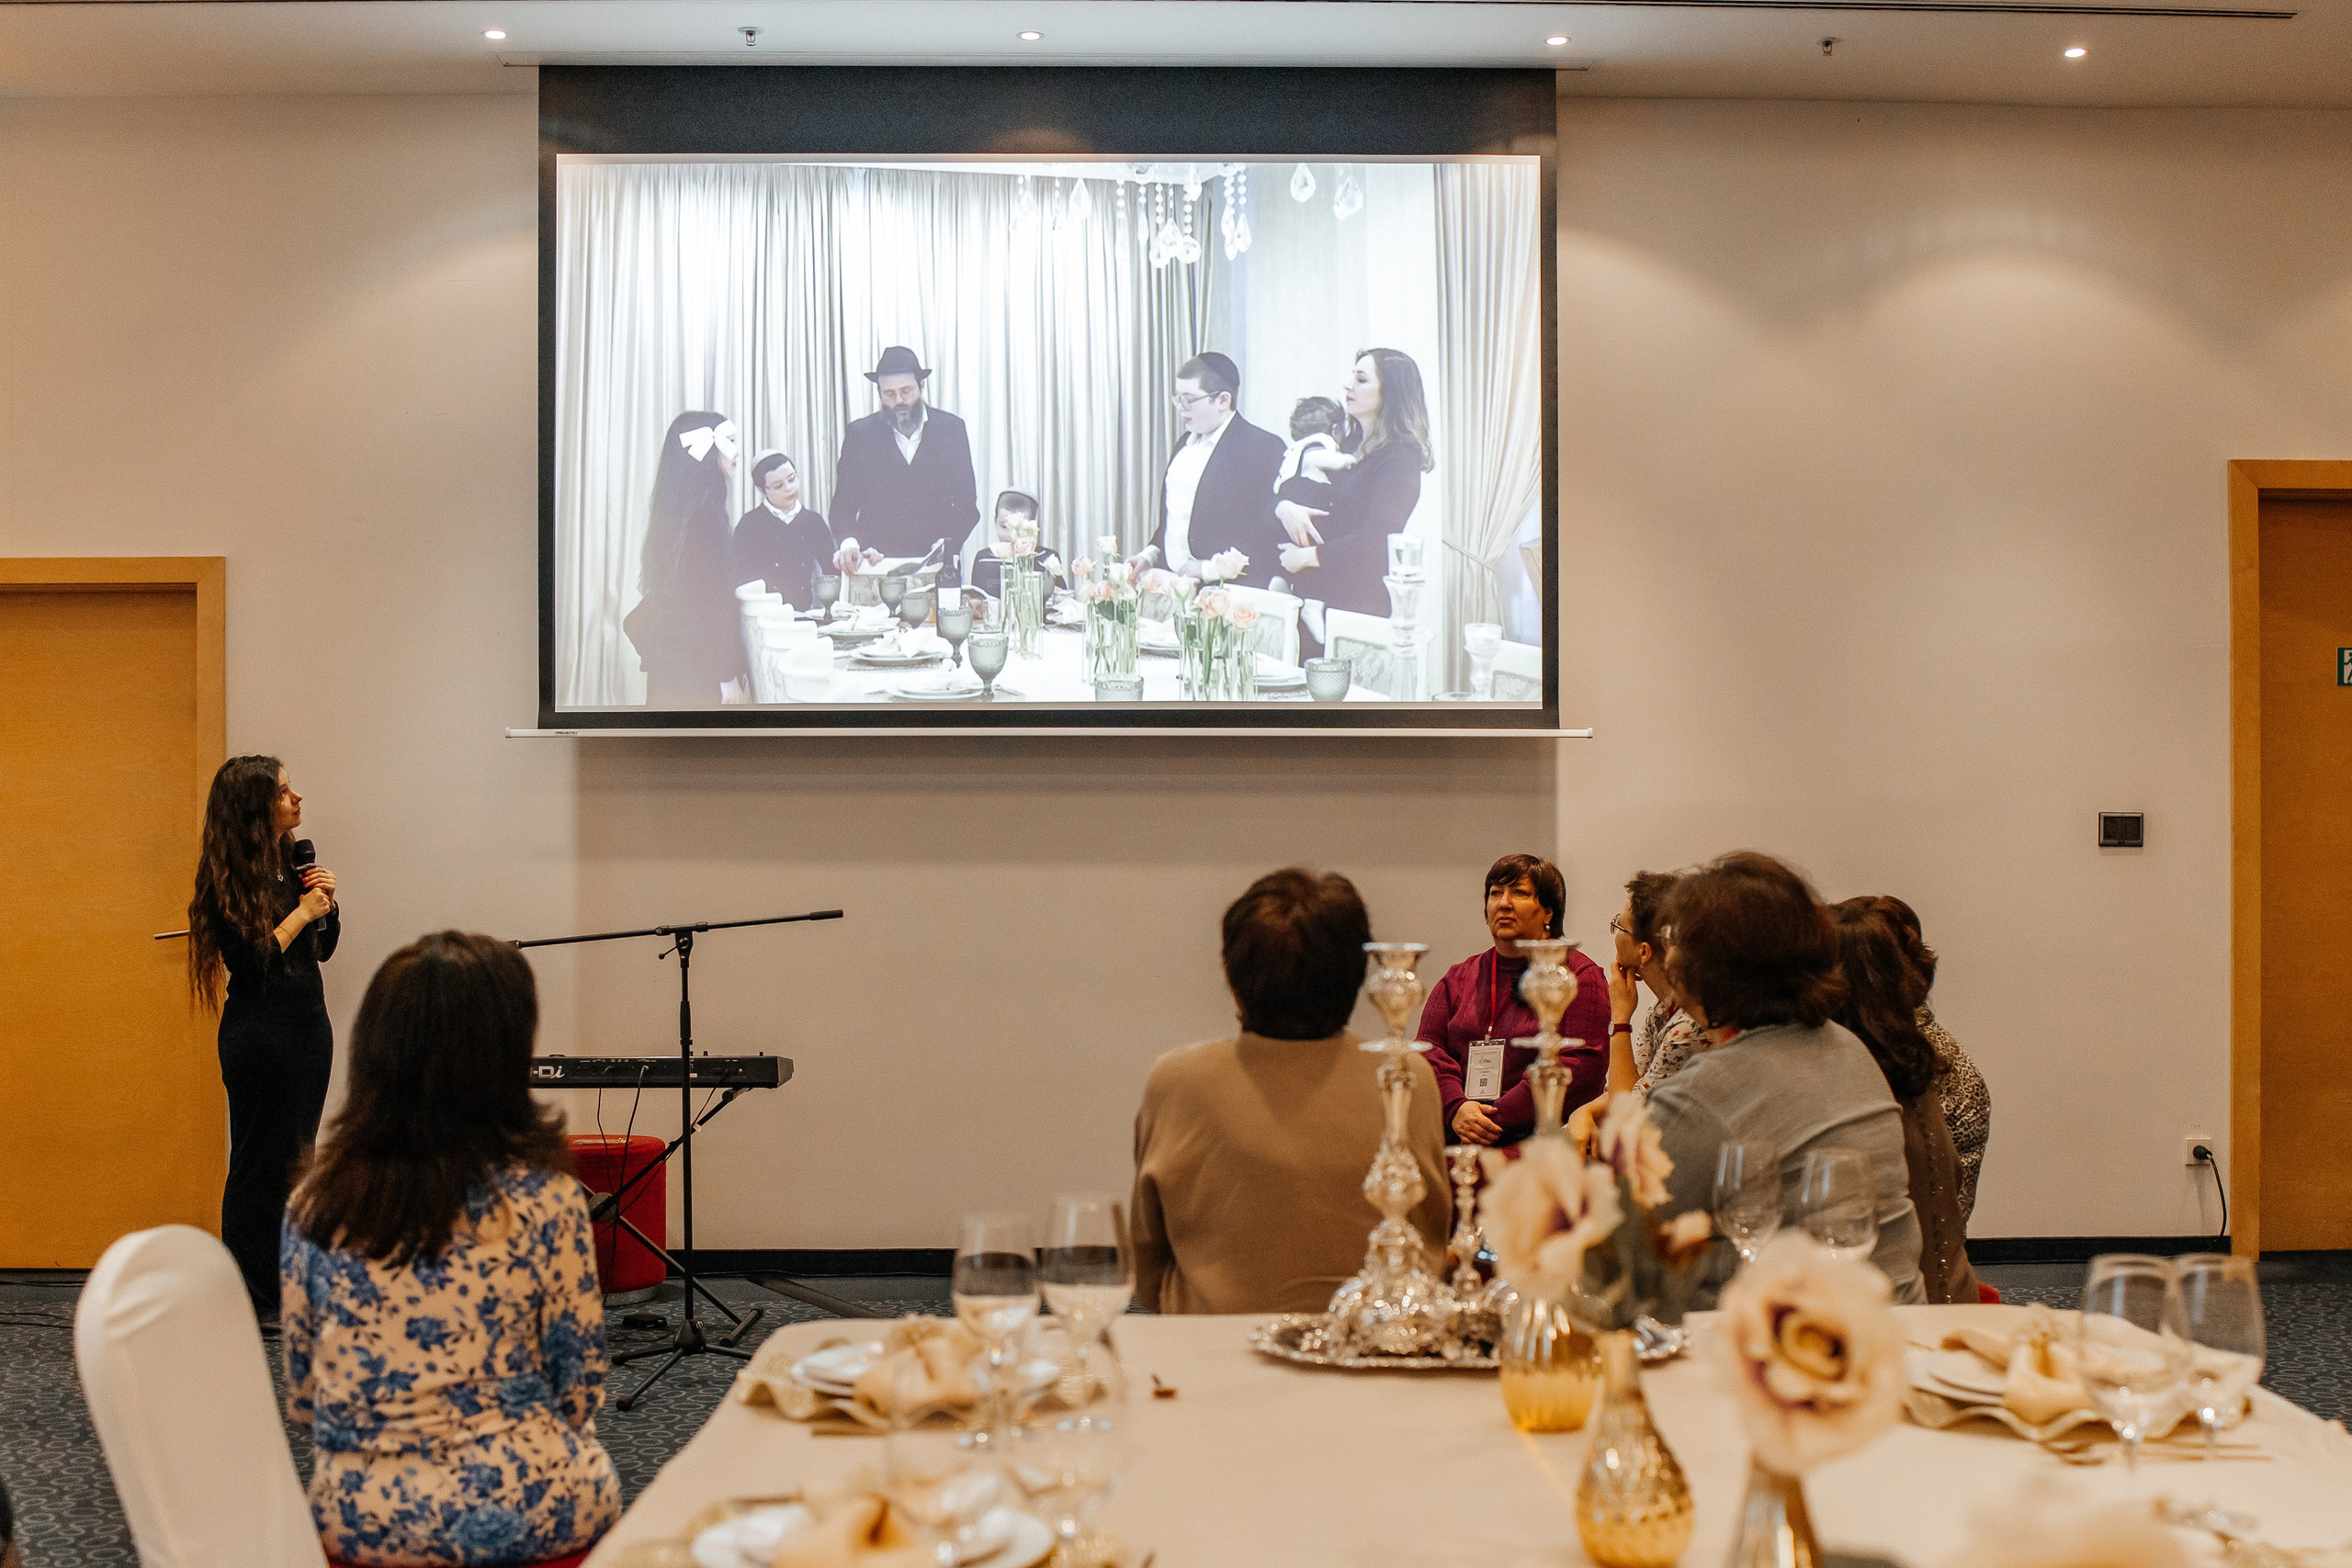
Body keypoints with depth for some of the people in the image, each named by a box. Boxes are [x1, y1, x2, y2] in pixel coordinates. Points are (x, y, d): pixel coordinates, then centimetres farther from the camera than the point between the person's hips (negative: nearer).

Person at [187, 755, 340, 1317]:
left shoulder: (290, 860, 10)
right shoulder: (227, 876, -13)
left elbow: (323, 949, 17)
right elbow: (249, 965, -18)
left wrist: (327, 906, -1)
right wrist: (301, 913, -15)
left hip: (309, 1026, 8)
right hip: (261, 1033, -8)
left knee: (296, 1154, 12)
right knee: (261, 1161, 0)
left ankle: (285, 1284, 21)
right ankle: (247, 1292, 9)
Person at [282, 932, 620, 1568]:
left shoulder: (315, 1202, -6)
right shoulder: (543, 1198, -16)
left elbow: (302, 1393, 3)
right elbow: (579, 1383, -7)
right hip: (518, 1515, -3)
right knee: (594, 1475, 29)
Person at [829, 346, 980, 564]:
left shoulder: (950, 428, 8)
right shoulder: (860, 433, 8)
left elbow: (966, 502, 7)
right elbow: (844, 503, 5)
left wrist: (947, 545, -10)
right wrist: (848, 544, -14)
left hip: (936, 562, 0)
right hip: (877, 561, 0)